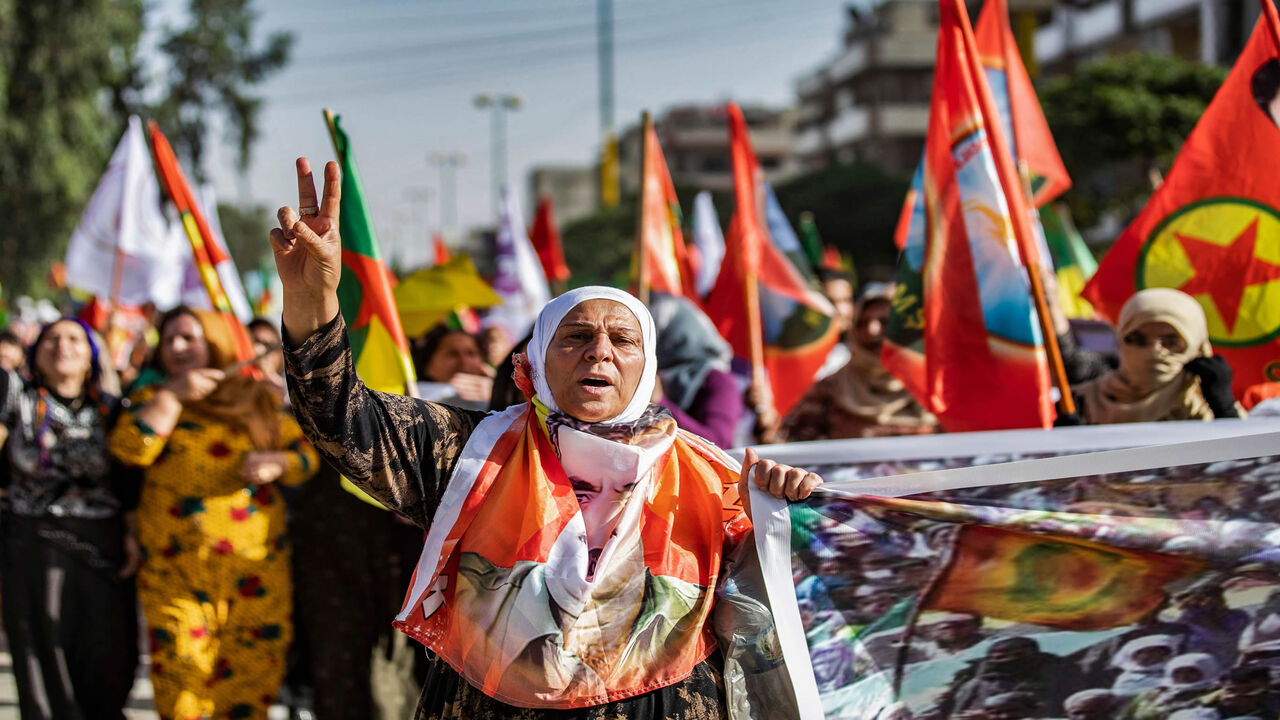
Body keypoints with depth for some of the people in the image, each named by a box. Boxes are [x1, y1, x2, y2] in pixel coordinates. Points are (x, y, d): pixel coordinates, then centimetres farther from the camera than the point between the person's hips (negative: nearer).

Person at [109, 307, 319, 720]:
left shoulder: (259, 398, 15)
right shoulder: (154, 397, 13)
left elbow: (307, 452, 10)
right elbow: (130, 449, -6)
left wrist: (276, 462, -10)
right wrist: (173, 395, -8)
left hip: (256, 566, 1)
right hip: (174, 570, -1)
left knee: (254, 669, 0)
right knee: (180, 671, -7)